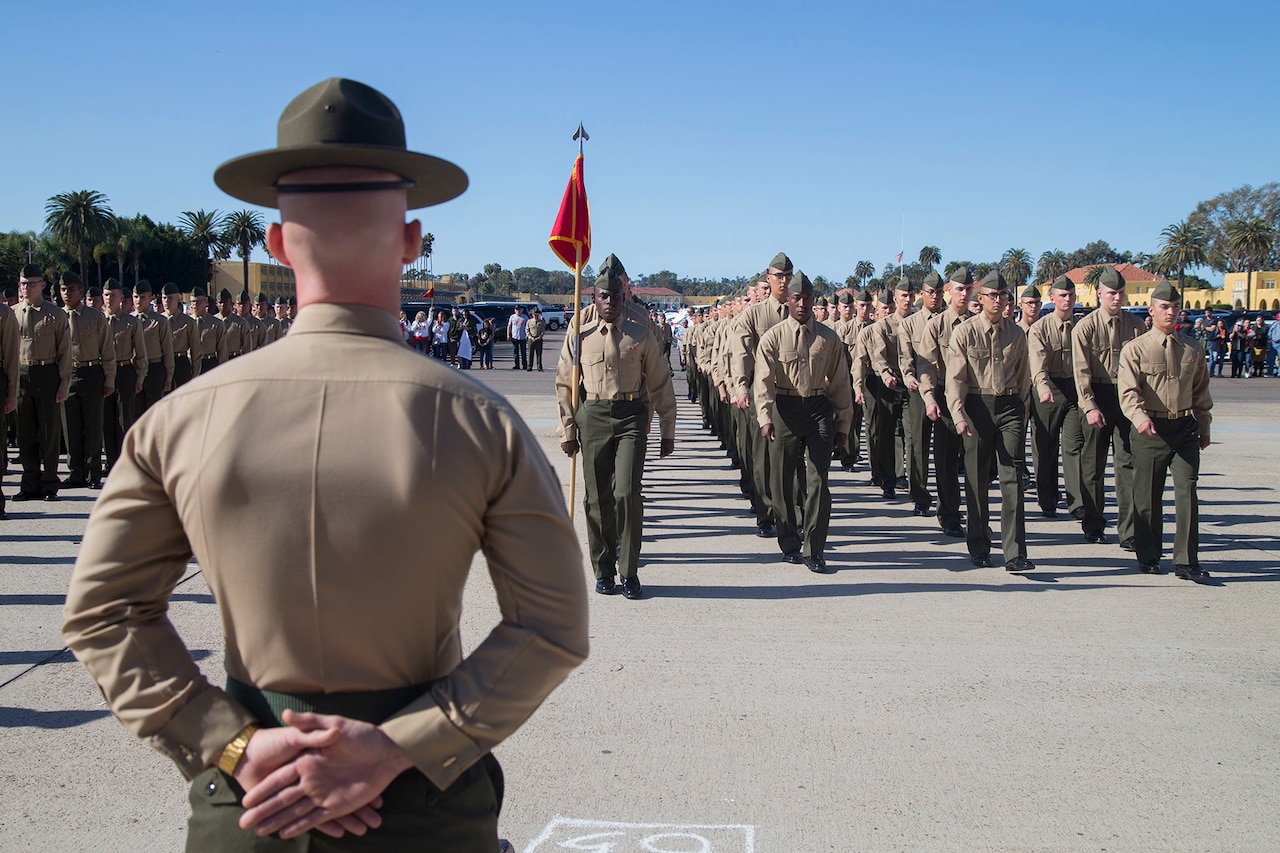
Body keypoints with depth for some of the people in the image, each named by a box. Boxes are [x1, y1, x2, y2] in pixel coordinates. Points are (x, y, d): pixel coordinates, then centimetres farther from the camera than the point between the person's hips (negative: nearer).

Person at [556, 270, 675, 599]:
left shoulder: (640, 335, 6)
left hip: (632, 416, -1)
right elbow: (565, 385, 11)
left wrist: (667, 430, 9)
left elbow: (660, 384, 10)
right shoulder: (579, 337, 6)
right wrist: (567, 431, 6)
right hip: (593, 417, 1)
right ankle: (603, 571, 17)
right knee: (597, 498, 4)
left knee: (626, 493, -11)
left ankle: (629, 572, 2)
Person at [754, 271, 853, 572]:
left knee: (817, 480, -4)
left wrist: (842, 423, 9)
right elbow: (764, 381, -9)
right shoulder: (773, 337, -2)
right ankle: (789, 543, 25)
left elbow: (840, 382, 9)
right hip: (785, 410, 0)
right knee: (784, 480, 9)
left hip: (819, 410, 1)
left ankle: (814, 550, 2)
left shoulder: (829, 338, 4)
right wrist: (765, 418, -21)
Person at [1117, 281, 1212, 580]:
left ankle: (1186, 561, -2)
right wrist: (1140, 418, -31)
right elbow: (1128, 390, -14)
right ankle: (1147, 556, 20)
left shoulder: (1192, 350, 10)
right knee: (1147, 494, 5)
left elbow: (1201, 392, 21)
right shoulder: (1135, 349, -3)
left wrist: (1204, 427, 21)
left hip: (1185, 427, 3)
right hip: (1150, 430, -3)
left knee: (1187, 491, -6)